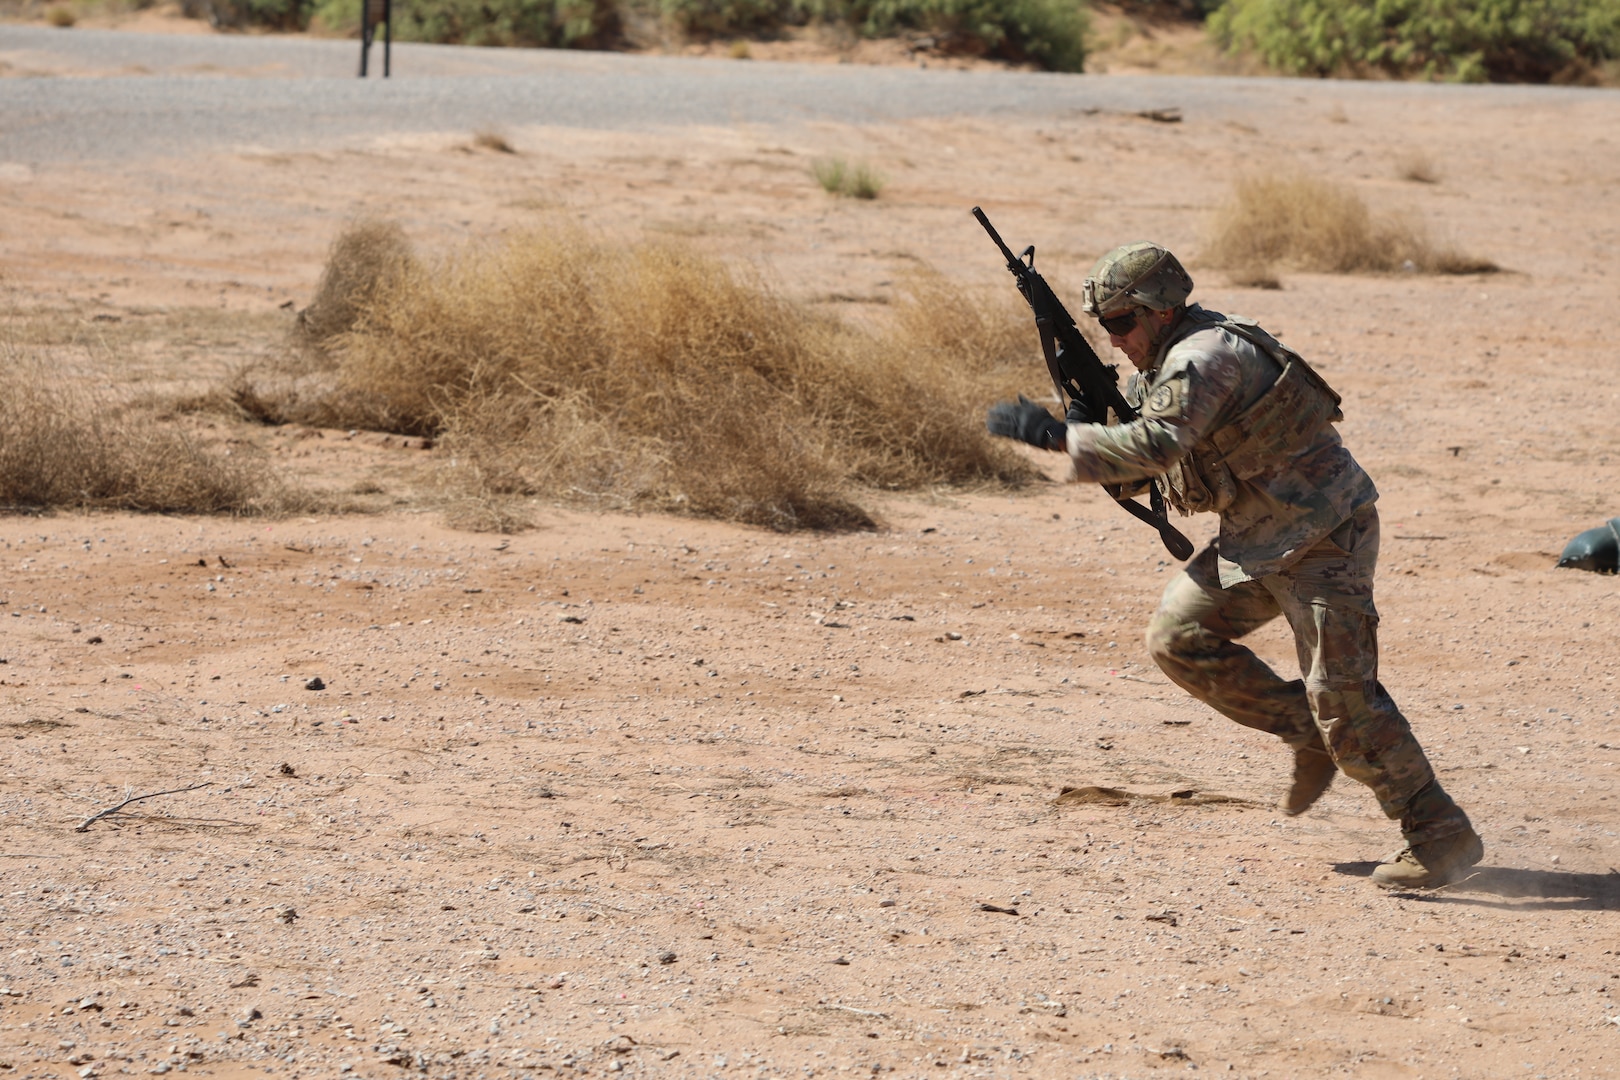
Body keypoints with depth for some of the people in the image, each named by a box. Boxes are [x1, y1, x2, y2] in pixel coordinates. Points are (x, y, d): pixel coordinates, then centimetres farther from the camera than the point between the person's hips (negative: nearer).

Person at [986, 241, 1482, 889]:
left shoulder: (1202, 356, -21)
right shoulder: (1158, 366, 11)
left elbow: (1156, 446, -36)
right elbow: (1140, 475, 12)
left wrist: (1055, 435, -33)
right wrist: (1089, 426, -7)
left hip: (1323, 533, -10)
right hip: (1257, 539, 10)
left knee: (1341, 693, -13)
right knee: (1179, 638, 3)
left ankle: (1441, 835, -8)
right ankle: (1309, 736, 13)